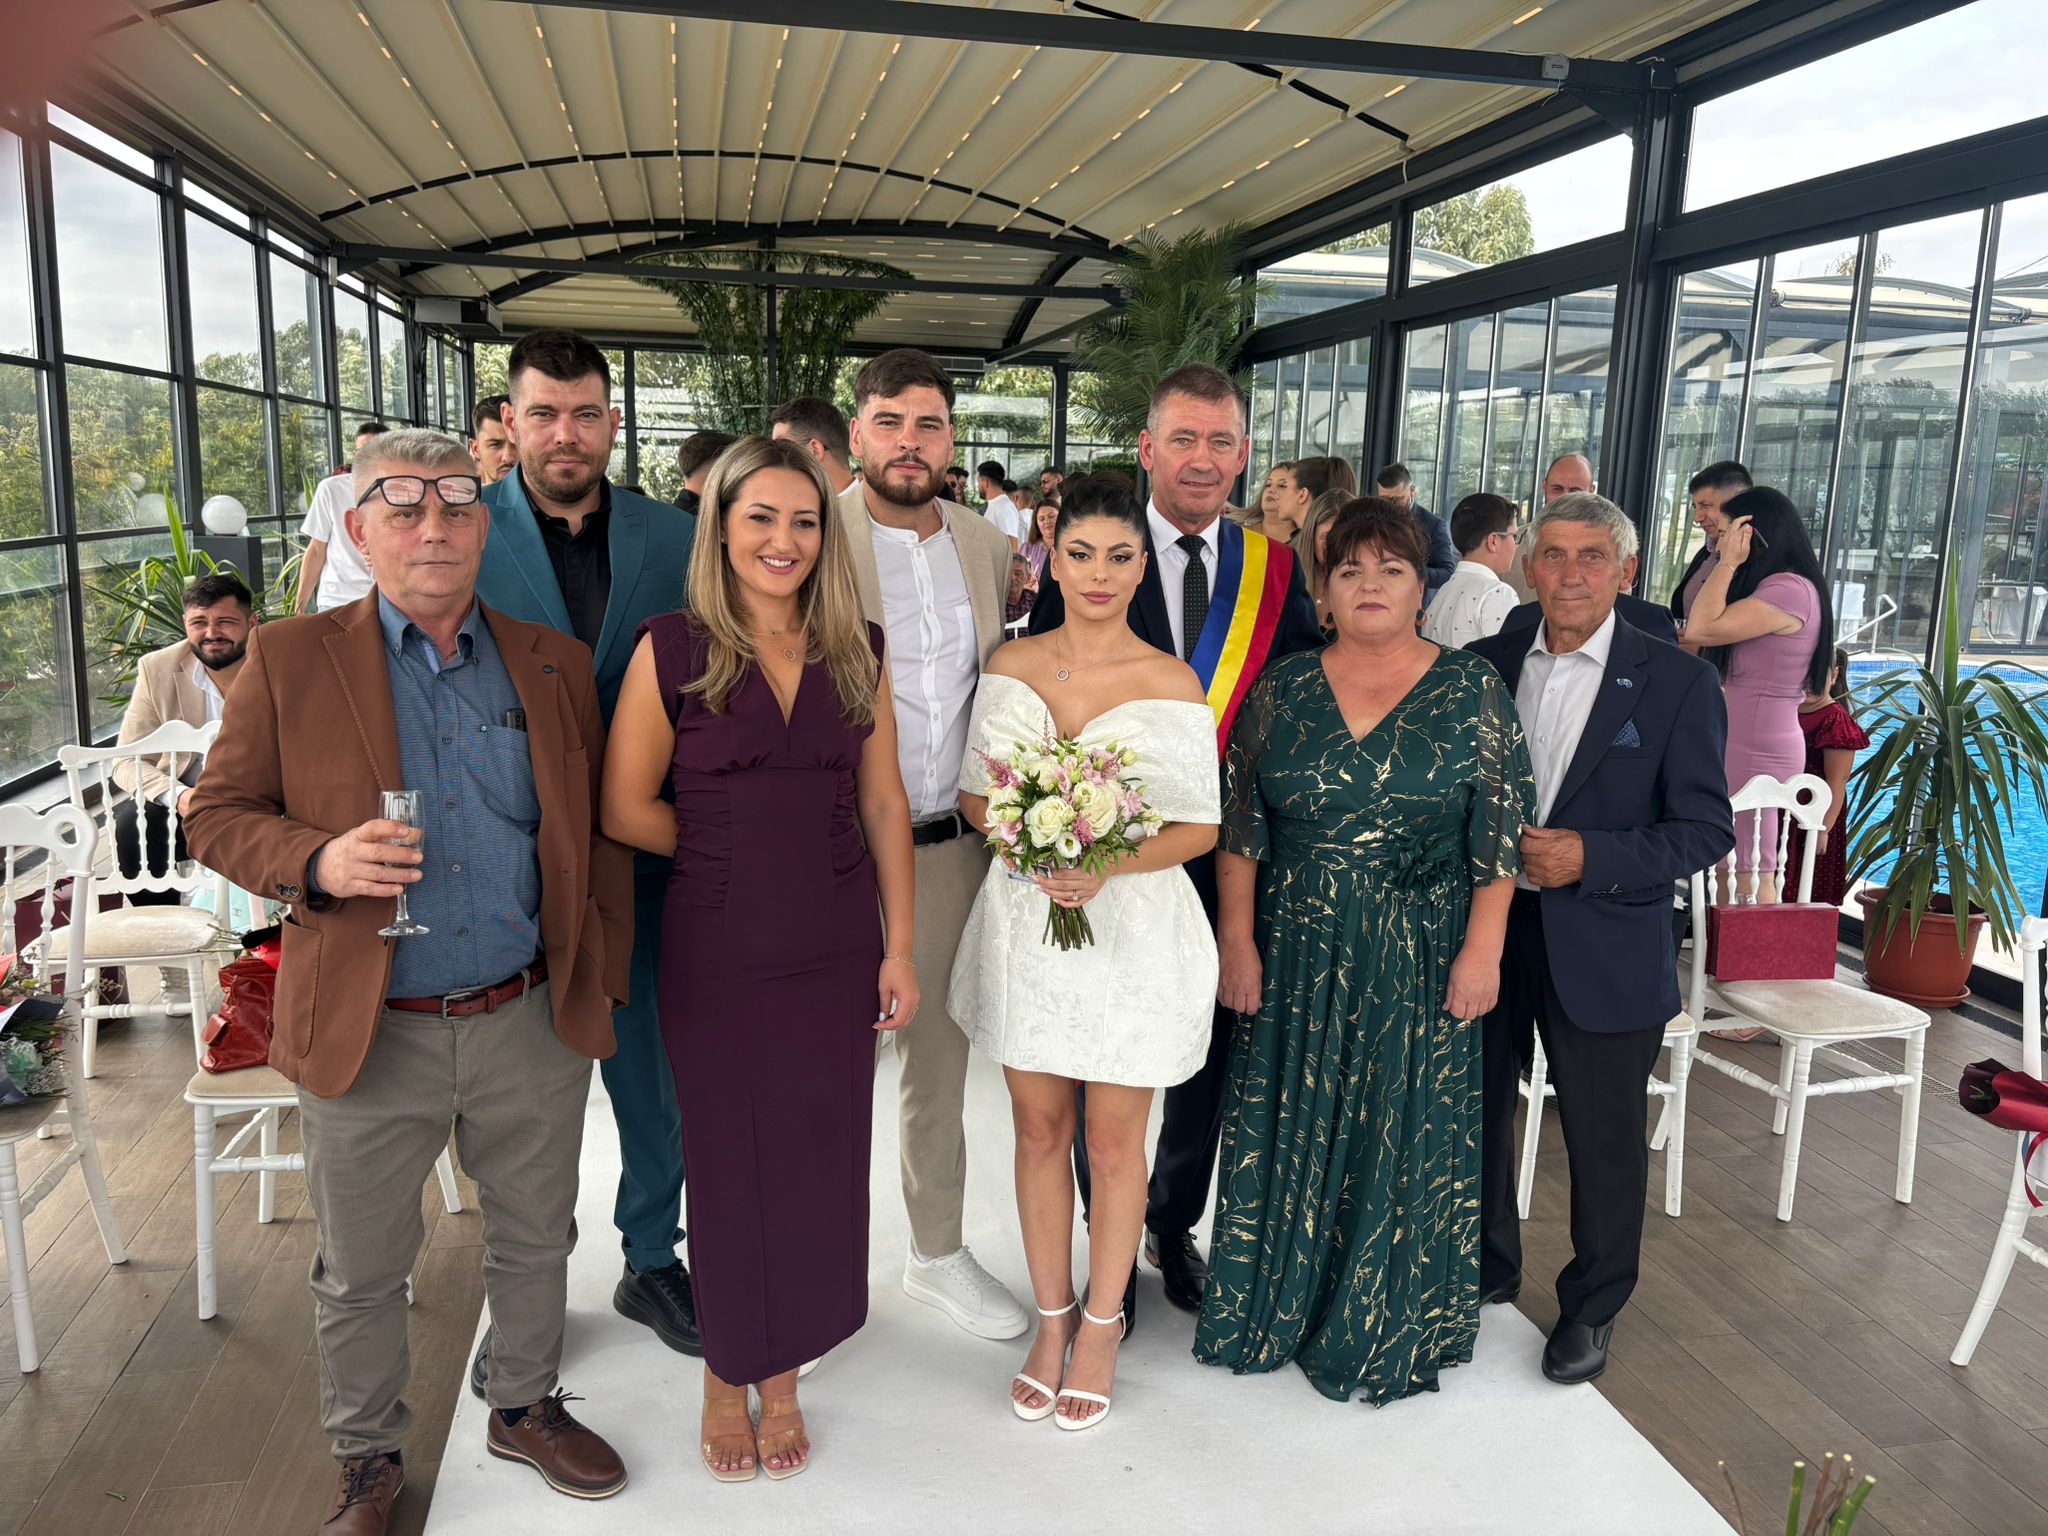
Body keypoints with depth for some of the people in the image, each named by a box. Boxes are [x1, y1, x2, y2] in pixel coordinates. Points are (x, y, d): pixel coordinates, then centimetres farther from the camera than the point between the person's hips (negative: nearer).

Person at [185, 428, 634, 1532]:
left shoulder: (556, 665, 4)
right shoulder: (288, 661, -2)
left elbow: (599, 836, 8)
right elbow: (217, 816, -1)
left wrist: (602, 971, 4)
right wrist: (316, 862, -20)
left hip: (532, 1024, 2)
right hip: (369, 1032, -2)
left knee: (535, 1241, 19)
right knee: (361, 1273, 15)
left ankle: (527, 1408, 44)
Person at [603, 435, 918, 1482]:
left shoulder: (856, 650, 3)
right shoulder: (672, 651, -7)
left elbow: (884, 806, 4)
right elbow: (625, 808, -4)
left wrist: (899, 949, 1)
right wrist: (731, 856, 4)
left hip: (837, 953, 3)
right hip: (718, 954, -2)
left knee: (816, 1164, 11)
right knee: (728, 1166, 11)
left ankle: (780, 1375, 33)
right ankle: (725, 1376, 35)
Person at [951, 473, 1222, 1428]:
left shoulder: (1171, 684, -6)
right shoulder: (1010, 666, 4)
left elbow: (1200, 827, -5)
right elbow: (975, 795, 6)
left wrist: (1106, 865, -22)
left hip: (1131, 927, -3)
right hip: (1025, 917, 3)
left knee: (1112, 1141, 8)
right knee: (1039, 1131, 13)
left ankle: (1101, 1326, 29)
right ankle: (1052, 1320, 32)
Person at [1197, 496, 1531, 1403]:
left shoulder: (1472, 695, -2)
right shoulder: (1282, 690, 1)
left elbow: (1500, 835, -3)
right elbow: (1238, 825, 1)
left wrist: (1482, 951, -9)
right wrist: (1238, 942, -4)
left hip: (1418, 963, -1)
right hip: (1292, 960, 2)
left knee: (1401, 1139, 9)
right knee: (1287, 1130, 11)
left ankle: (1383, 1332, 28)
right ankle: (1275, 1310, 31)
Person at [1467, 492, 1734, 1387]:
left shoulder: (1677, 684, -7)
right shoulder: (1484, 665, 2)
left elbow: (1706, 829, -9)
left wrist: (1591, 858, -20)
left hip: (1605, 950, -3)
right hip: (1484, 934, 3)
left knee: (1606, 1138, 10)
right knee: (1478, 1112, 18)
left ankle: (1591, 1308, 34)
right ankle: (1485, 1269, 41)